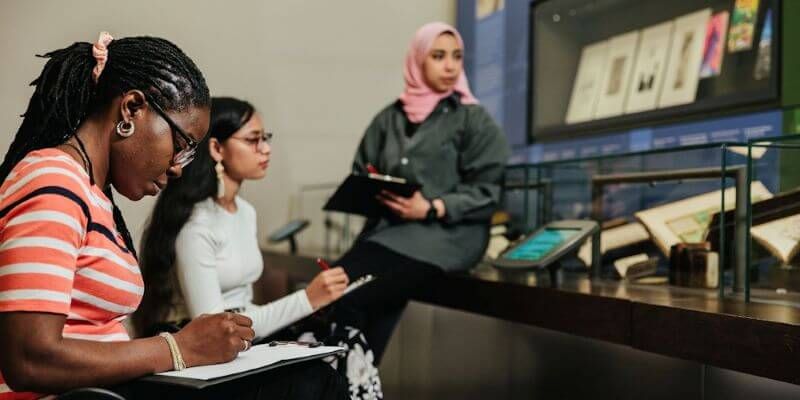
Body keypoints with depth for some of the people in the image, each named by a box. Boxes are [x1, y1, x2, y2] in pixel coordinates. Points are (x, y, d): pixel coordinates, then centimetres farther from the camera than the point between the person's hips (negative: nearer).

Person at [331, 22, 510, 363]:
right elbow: (360, 175, 19)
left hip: (446, 232, -4)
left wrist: (431, 208, -16)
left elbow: (488, 192, -1)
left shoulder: (474, 120, 6)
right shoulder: (389, 118, 17)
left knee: (351, 298, -26)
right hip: (388, 226, 4)